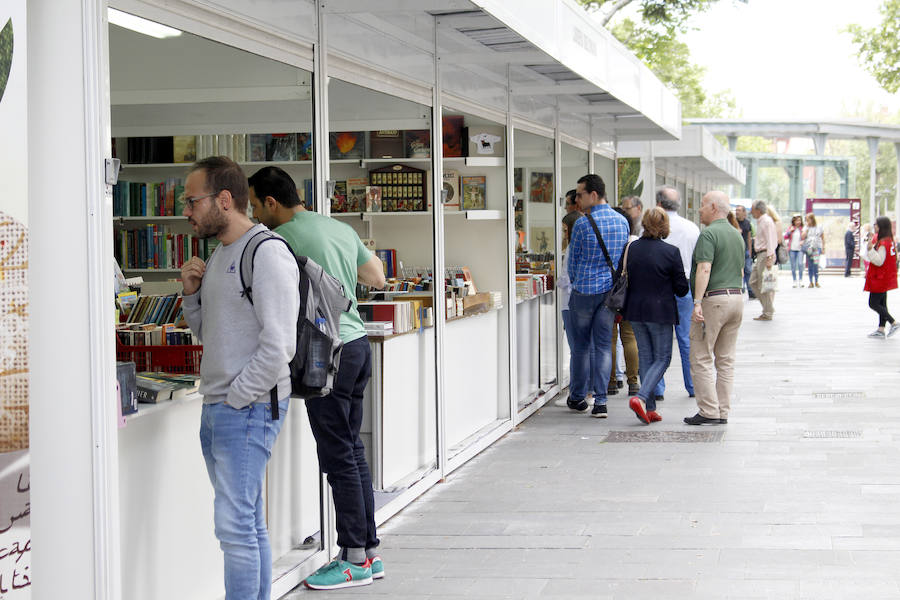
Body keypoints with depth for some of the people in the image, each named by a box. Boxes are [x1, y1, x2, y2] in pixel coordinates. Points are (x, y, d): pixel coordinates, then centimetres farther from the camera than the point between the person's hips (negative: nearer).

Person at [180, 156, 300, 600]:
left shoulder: (267, 254, -13)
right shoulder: (219, 254, 17)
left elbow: (278, 345, -19)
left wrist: (236, 398, -15)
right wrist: (191, 293, 6)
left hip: (248, 409, -9)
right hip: (215, 409, 9)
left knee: (235, 525, -10)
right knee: (249, 525, 13)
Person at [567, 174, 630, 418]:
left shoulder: (582, 224, -12)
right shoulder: (622, 222, 4)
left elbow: (573, 262, -2)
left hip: (585, 291, -4)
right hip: (611, 291, 4)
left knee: (581, 345, 9)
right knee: (604, 346, 6)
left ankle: (577, 397, 19)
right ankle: (600, 402, 1)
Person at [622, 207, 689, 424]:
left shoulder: (632, 248, -2)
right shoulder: (671, 252, -13)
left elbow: (626, 278, 7)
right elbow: (681, 288, -8)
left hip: (635, 310, 4)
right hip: (660, 311, -4)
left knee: (646, 357, 13)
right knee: (662, 358, 7)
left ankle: (650, 409, 12)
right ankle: (641, 398, -13)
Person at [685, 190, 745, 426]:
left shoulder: (709, 234, -11)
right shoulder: (737, 235, 17)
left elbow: (704, 269, -20)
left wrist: (697, 303, -24)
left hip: (713, 299, -8)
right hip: (736, 297, 8)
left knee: (701, 358, -3)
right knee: (726, 360, 9)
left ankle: (709, 412, -6)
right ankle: (723, 412, 11)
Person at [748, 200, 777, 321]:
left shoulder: (767, 221, -14)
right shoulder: (760, 221, 17)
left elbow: (770, 241, -19)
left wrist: (769, 258, -23)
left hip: (766, 255, -11)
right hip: (760, 255, 11)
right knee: (753, 282, 12)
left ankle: (767, 314, 1)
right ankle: (767, 307, 18)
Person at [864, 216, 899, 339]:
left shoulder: (883, 243, -21)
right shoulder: (889, 240, 10)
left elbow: (879, 261, -24)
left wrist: (870, 250, -29)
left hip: (880, 279, -10)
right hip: (884, 279, 10)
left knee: (873, 303, -5)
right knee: (882, 304, 12)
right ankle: (881, 330, 14)